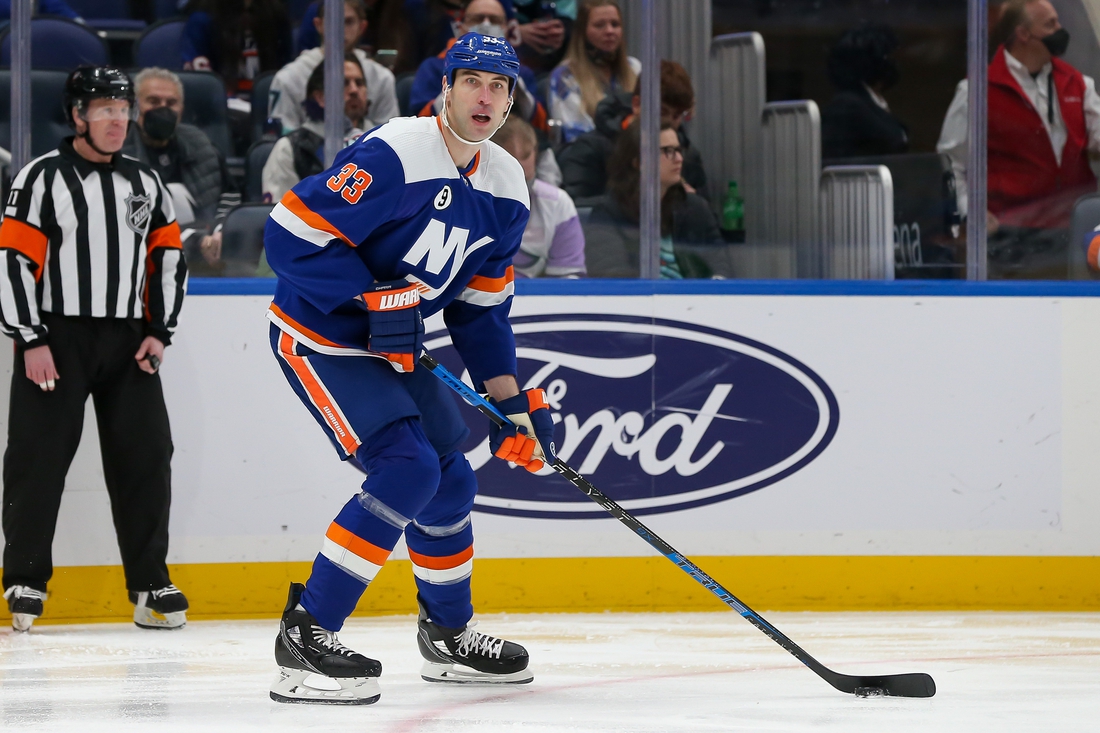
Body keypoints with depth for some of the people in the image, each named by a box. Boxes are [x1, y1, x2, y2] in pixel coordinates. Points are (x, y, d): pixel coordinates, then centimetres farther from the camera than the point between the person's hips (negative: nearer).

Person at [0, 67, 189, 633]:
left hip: (128, 346, 5)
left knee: (145, 457, 2)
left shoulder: (145, 184, 12)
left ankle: (150, 585, 9)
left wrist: (158, 331, 5)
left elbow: (168, 257, 16)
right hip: (56, 340, -5)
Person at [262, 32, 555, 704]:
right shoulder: (396, 155, -24)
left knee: (451, 480, 12)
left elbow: (481, 307, 12)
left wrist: (513, 403, 7)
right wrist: (375, 298, -27)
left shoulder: (506, 190, 3)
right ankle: (305, 637, -18)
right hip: (318, 338, -9)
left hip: (391, 346, 9)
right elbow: (292, 233, -26)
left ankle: (449, 635, 34)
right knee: (407, 468, -21)